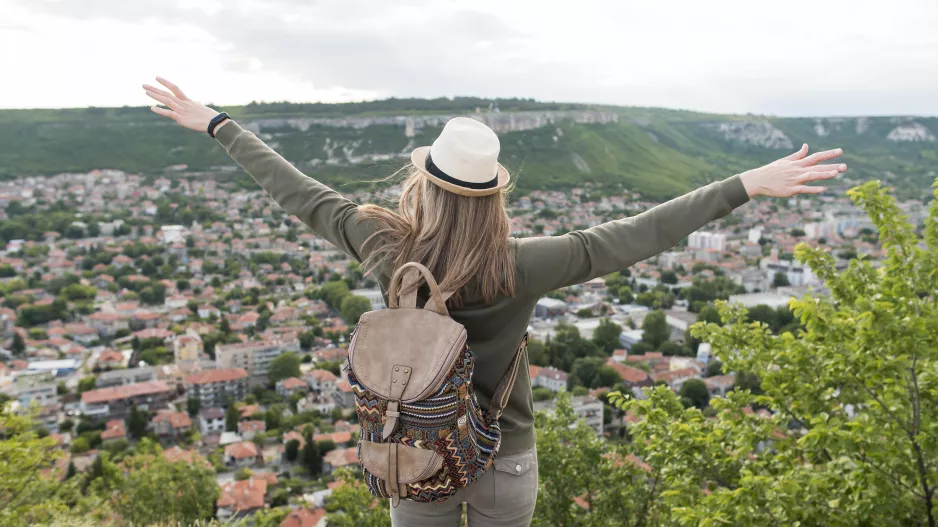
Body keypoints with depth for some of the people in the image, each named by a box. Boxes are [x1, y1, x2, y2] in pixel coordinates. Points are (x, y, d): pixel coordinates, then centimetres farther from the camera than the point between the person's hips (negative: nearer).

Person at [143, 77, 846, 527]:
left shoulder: (388, 250, -20)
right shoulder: (519, 268, -26)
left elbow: (300, 194, -10)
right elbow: (641, 235, -26)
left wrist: (216, 123, 3)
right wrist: (750, 184, -22)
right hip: (503, 460, -1)